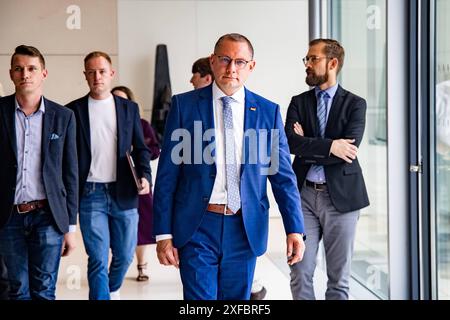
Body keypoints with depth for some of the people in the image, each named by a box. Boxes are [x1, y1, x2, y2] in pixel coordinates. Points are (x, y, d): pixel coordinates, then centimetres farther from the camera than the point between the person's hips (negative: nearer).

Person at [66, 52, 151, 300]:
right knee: (98, 260, -4)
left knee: (125, 255, 11)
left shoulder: (129, 108, 9)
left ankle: (113, 289, 40)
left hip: (124, 193, 2)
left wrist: (144, 176, -7)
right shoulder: (73, 110, 5)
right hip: (90, 194, -2)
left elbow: (140, 148, 10)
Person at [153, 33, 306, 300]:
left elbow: (283, 175, 5)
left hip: (245, 229, 2)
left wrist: (295, 229, -2)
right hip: (197, 228, -2)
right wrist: (163, 233, -4)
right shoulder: (184, 105, 0)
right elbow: (167, 175, -1)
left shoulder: (268, 111, 4)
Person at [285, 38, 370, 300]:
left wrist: (308, 145, -7)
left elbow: (349, 149, -14)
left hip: (341, 196, -2)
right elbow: (290, 142, -9)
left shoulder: (355, 104, 1)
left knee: (339, 276, 7)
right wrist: (328, 146, -19)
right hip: (305, 194, 2)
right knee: (300, 273, 2)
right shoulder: (299, 102, 8)